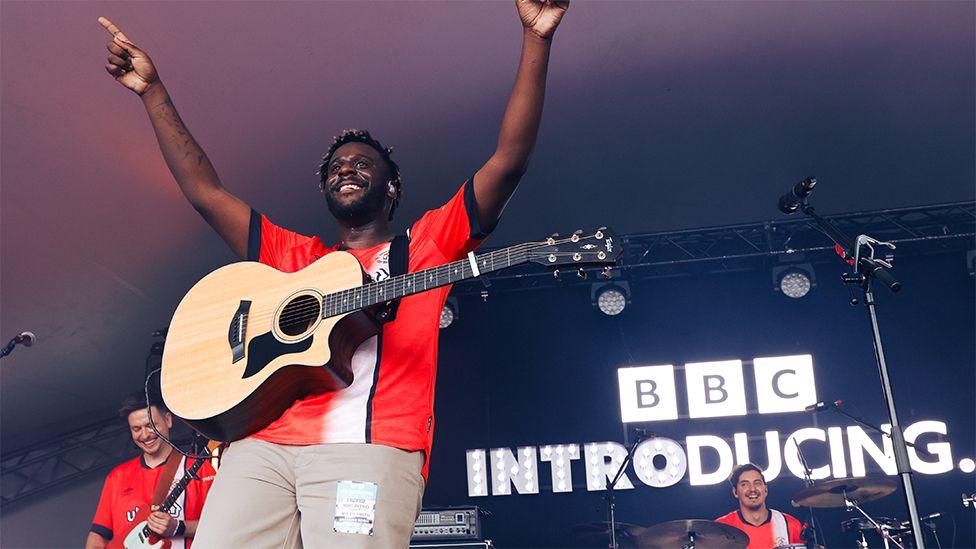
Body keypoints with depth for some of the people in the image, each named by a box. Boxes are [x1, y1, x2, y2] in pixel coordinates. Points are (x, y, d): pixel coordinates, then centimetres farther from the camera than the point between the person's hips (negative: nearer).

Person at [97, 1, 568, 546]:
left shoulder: (428, 243, 18)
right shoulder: (292, 254, 27)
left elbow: (509, 162, 8)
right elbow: (204, 190, 26)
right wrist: (153, 91, 25)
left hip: (370, 448, -3)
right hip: (262, 446, 3)